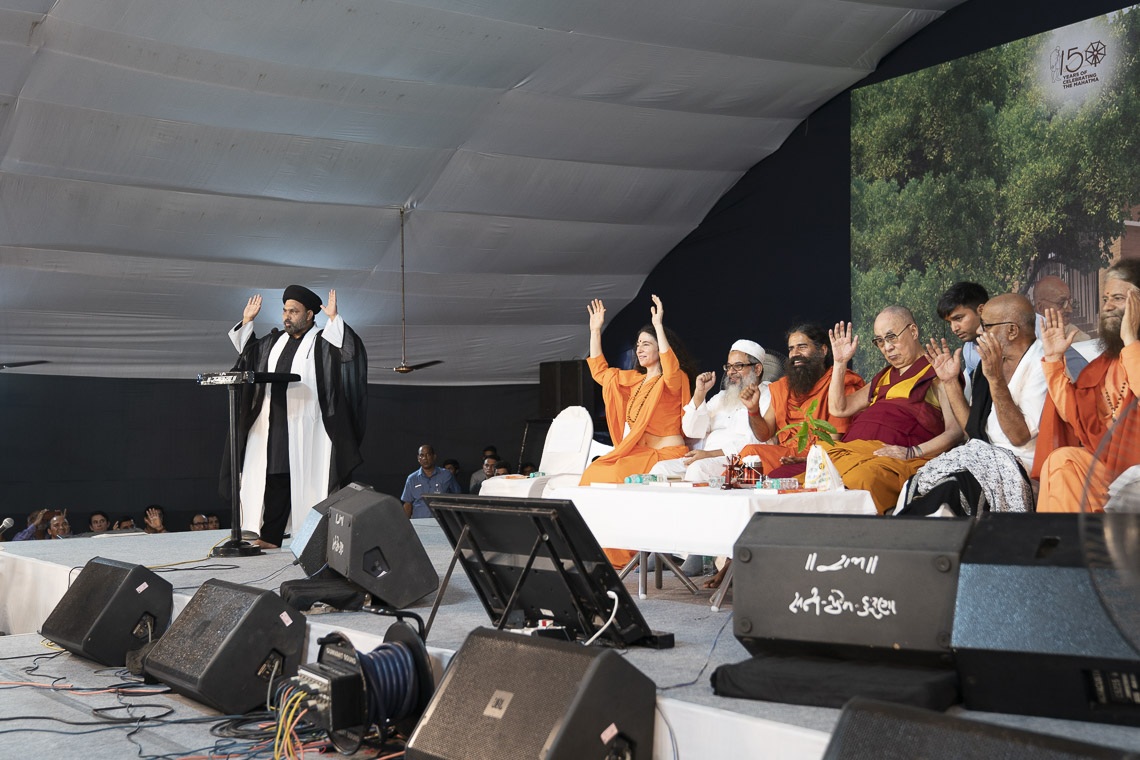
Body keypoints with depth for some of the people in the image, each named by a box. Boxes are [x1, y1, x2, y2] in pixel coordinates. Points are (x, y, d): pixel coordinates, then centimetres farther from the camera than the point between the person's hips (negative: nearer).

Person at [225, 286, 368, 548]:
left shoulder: (322, 342, 1)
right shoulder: (275, 341, 18)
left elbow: (347, 350, -17)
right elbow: (248, 351, 33)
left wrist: (334, 318, -23)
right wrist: (247, 320, 23)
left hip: (306, 426, -6)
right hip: (272, 426, 6)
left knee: (306, 481, -5)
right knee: (275, 480, 5)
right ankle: (270, 536, 7)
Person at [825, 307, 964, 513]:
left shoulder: (936, 373, 10)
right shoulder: (884, 377, 33)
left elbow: (956, 431, -2)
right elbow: (838, 409, 31)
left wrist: (913, 452, -16)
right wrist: (840, 363, 23)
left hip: (895, 458, -6)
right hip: (853, 448, 6)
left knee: (862, 479, -40)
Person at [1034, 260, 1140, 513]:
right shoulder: (1105, 362, 15)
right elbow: (1074, 412, 5)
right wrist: (1054, 358, 3)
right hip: (1106, 464, 6)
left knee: (1065, 461, -22)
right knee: (1061, 461, -19)